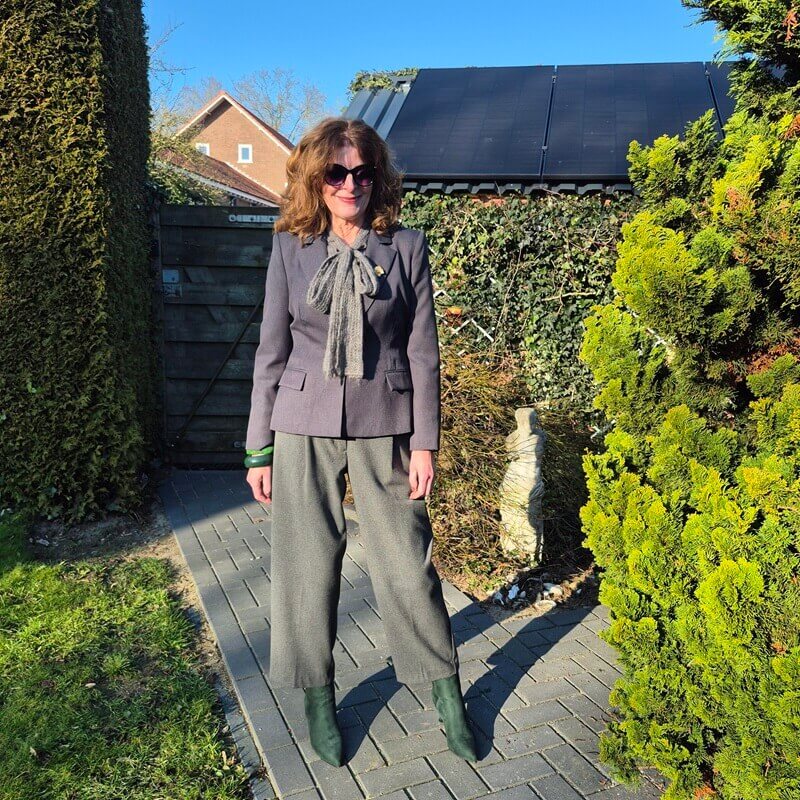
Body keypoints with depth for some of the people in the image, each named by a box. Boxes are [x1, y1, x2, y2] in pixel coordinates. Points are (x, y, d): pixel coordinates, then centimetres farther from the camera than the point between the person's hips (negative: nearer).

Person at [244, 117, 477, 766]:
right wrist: (259, 450, 3)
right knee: (308, 565, 8)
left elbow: (423, 352, 2)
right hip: (305, 427, 1)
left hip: (384, 427, -1)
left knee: (408, 565, 4)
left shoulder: (407, 247, 1)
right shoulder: (291, 248, 3)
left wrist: (424, 442, -3)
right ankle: (319, 699, 29)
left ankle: (446, 692, 26)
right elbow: (272, 352, 4)